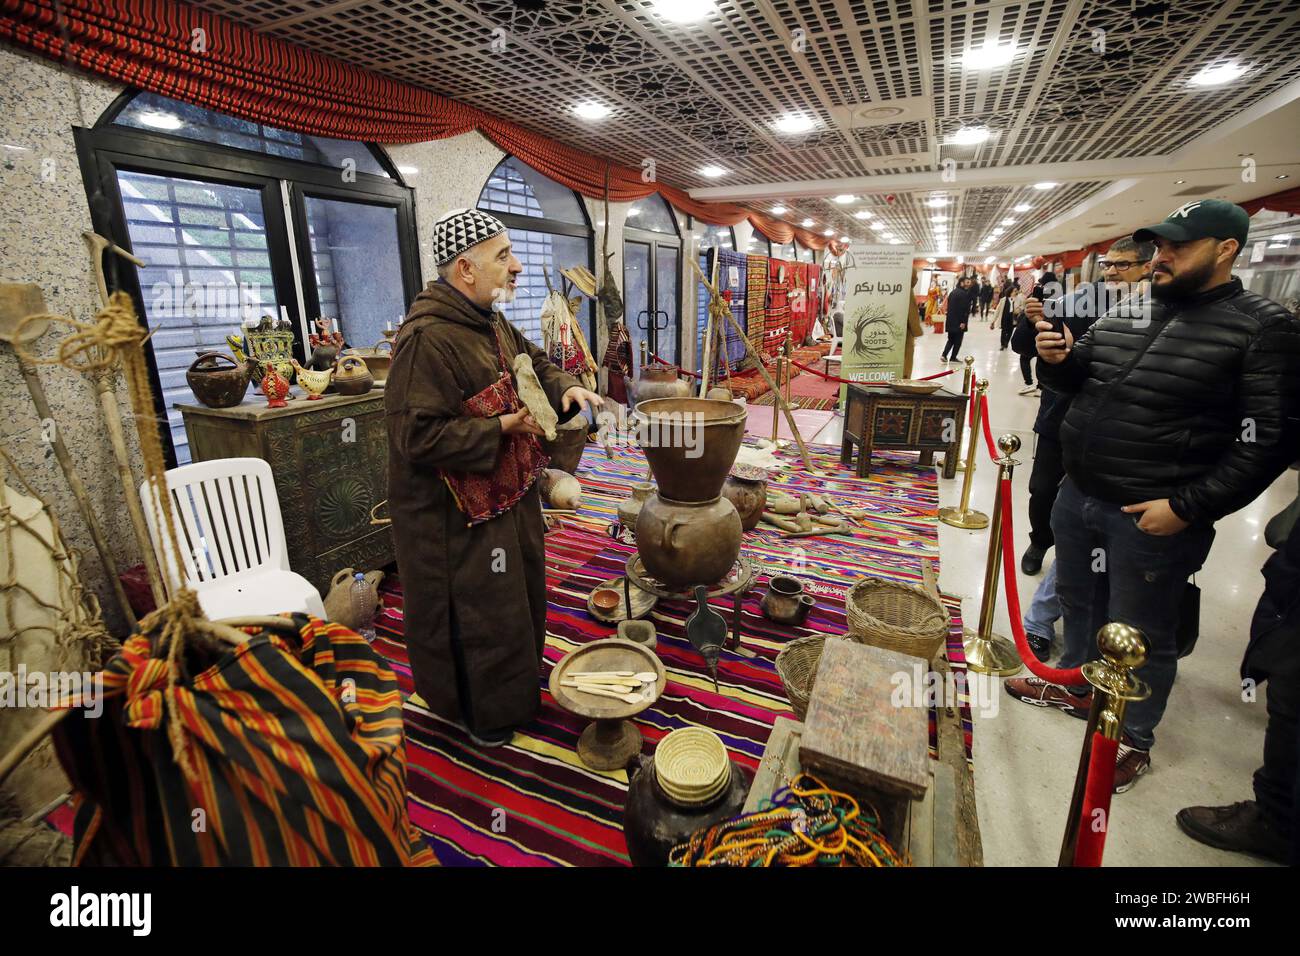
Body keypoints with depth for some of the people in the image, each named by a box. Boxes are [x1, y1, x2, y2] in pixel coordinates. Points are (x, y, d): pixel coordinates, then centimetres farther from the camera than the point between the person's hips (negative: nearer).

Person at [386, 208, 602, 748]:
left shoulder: (491, 325, 6)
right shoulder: (427, 338, -25)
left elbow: (534, 366, 20)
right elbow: (419, 436, -28)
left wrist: (565, 389, -1)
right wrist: (502, 427, -27)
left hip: (509, 495, 10)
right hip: (460, 518, -10)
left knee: (520, 596, 25)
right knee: (480, 615, 8)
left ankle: (517, 690, 50)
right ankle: (481, 714, 35)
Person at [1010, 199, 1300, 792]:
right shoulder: (1125, 313, 7)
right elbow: (1074, 381, 16)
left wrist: (1188, 508, -18)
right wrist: (1057, 359, -7)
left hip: (1153, 518, -6)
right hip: (1078, 497, 6)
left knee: (1142, 634, 10)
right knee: (1078, 602, 22)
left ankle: (1133, 739, 31)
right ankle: (1078, 686, 46)